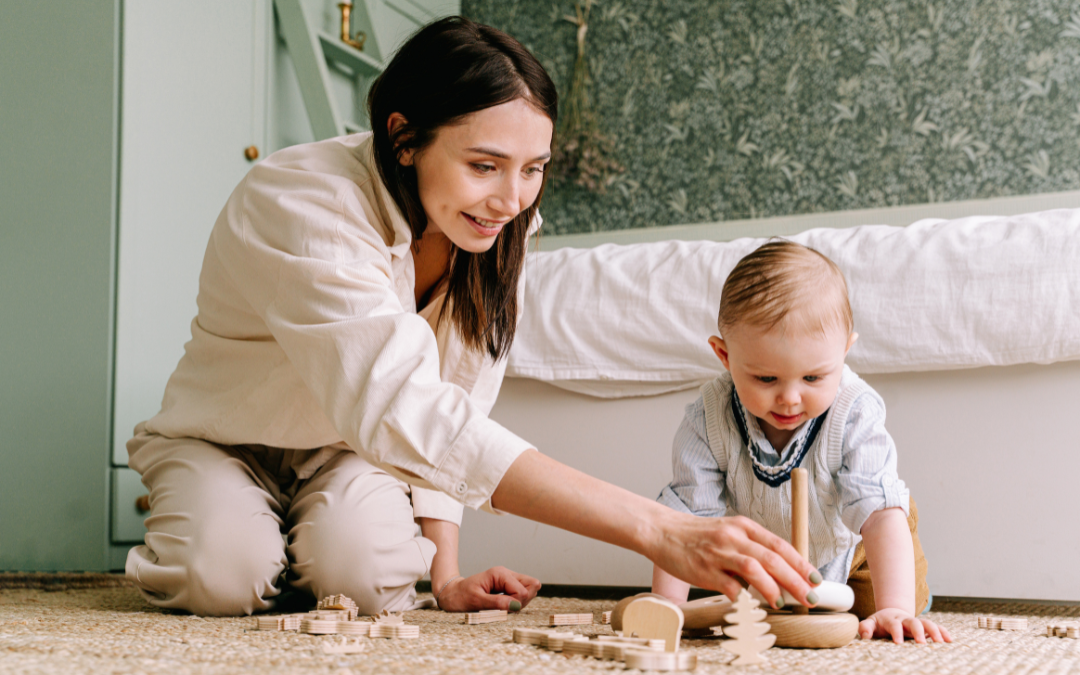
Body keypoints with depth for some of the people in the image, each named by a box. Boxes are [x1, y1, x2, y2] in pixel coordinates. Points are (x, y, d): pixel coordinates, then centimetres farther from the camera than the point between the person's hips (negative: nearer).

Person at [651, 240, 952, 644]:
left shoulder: (854, 414, -38)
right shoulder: (709, 421, -34)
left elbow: (879, 512, -41)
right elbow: (686, 513, -28)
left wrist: (895, 610, -52)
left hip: (848, 547, -1)